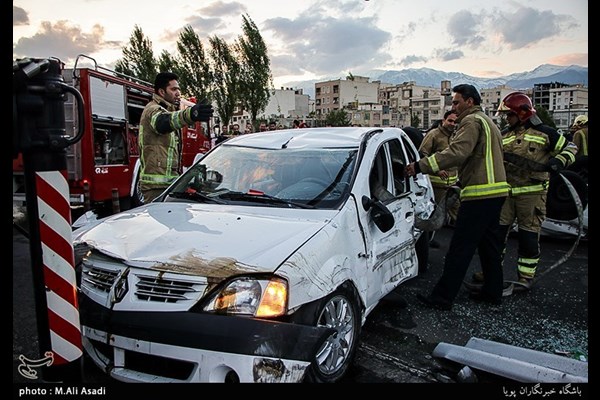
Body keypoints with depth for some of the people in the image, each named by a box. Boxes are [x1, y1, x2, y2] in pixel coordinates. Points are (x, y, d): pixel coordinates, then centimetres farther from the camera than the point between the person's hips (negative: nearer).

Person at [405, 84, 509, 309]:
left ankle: (442, 297, -4)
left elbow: (457, 152, -25)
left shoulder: (472, 121, -9)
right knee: (489, 244, 17)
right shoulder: (487, 122, 24)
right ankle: (492, 292, 27)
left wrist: (421, 166, -28)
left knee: (460, 248, -8)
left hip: (481, 193, -11)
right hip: (495, 191, 11)